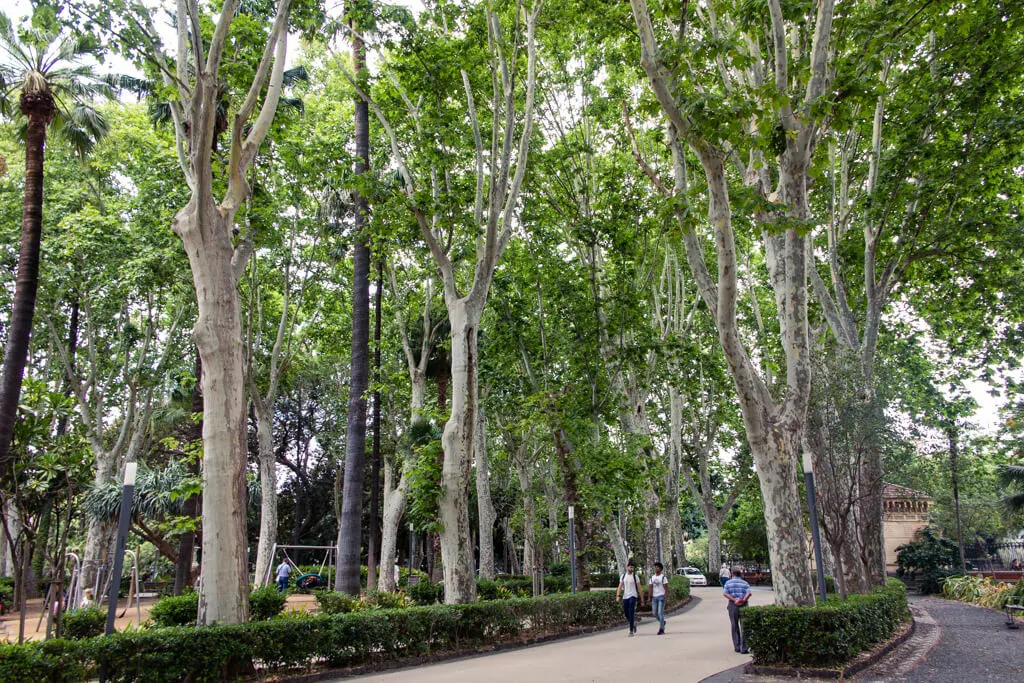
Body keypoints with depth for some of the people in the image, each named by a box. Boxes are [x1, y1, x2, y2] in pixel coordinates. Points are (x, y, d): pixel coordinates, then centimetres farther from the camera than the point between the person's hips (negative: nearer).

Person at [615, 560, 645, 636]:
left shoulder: (635, 577, 0)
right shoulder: (623, 576, 8)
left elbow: (639, 589, 1)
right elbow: (620, 587, 5)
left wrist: (642, 600, 0)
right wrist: (618, 595, -11)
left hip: (633, 596, -4)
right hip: (625, 597, 4)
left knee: (631, 614, -12)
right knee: (626, 614, 8)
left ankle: (631, 631, -7)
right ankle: (633, 623, 36)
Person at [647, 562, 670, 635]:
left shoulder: (663, 577, -2)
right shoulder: (652, 578, 13)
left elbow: (666, 588, -5)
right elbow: (650, 588, 10)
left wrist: (665, 597, -14)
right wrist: (649, 597, 3)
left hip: (661, 596, -5)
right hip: (654, 597, 5)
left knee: (660, 612, -9)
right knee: (655, 612, 5)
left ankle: (661, 629, -4)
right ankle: (662, 622, 32)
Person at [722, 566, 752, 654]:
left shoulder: (728, 582, 4)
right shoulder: (745, 583, 3)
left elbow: (725, 593, -10)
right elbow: (749, 593, -14)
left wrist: (734, 600, -12)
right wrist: (743, 600, -13)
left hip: (732, 605, 1)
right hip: (743, 606, -1)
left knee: (734, 626, 12)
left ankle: (737, 647, 16)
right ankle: (743, 648, 0)